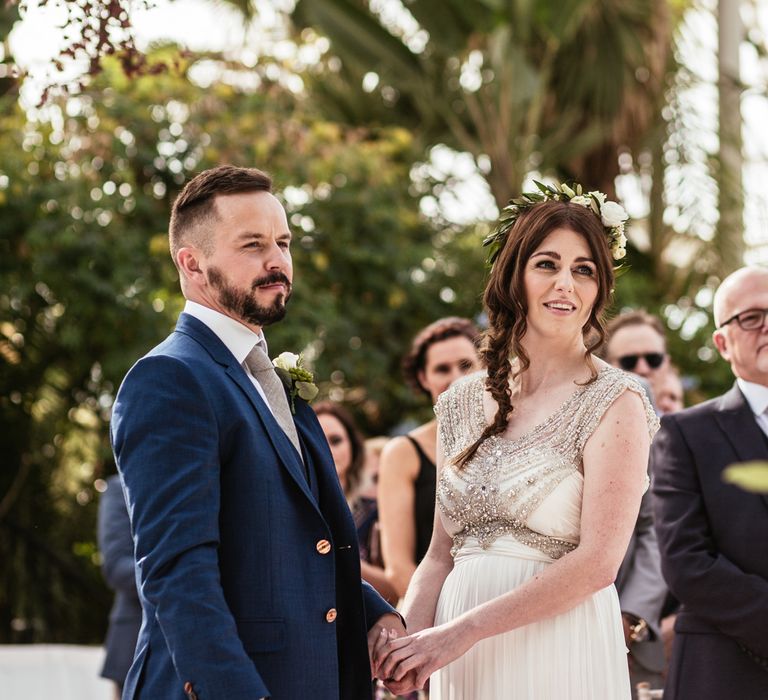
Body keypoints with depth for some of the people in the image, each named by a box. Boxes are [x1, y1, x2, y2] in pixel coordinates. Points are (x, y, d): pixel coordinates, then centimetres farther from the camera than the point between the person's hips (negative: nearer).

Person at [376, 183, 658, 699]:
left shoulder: (615, 403, -7)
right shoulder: (466, 403, 7)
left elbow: (597, 563, -14)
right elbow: (442, 554, 10)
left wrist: (462, 632, -16)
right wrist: (407, 636, -8)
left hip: (558, 655, -4)